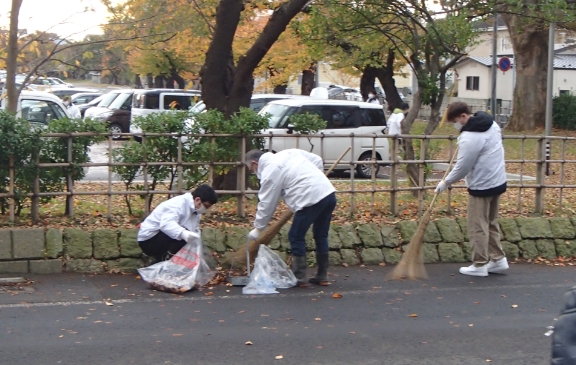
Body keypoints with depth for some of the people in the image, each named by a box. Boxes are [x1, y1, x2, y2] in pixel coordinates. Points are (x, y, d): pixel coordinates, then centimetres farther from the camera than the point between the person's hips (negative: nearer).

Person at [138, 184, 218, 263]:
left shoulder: (195, 209, 5)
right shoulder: (178, 204, -24)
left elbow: (195, 231, 8)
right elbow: (166, 223, -41)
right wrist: (183, 233, -60)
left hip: (162, 240, 10)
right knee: (183, 236, -30)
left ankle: (161, 256, 9)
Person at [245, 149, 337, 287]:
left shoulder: (269, 173, -2)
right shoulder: (288, 153, 20)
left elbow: (266, 204, 0)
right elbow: (317, 160, 22)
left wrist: (258, 228, 10)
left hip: (311, 199, -9)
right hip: (329, 193, 9)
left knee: (296, 237, 6)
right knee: (321, 236, 19)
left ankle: (299, 277, 10)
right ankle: (322, 276, 25)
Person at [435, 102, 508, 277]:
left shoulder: (469, 138, -23)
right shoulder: (490, 123, 5)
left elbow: (462, 167, -19)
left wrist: (446, 182, -4)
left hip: (482, 186, -10)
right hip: (498, 181, 10)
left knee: (478, 227, 1)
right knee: (491, 223, 19)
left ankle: (479, 265, 8)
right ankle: (498, 259, 23)